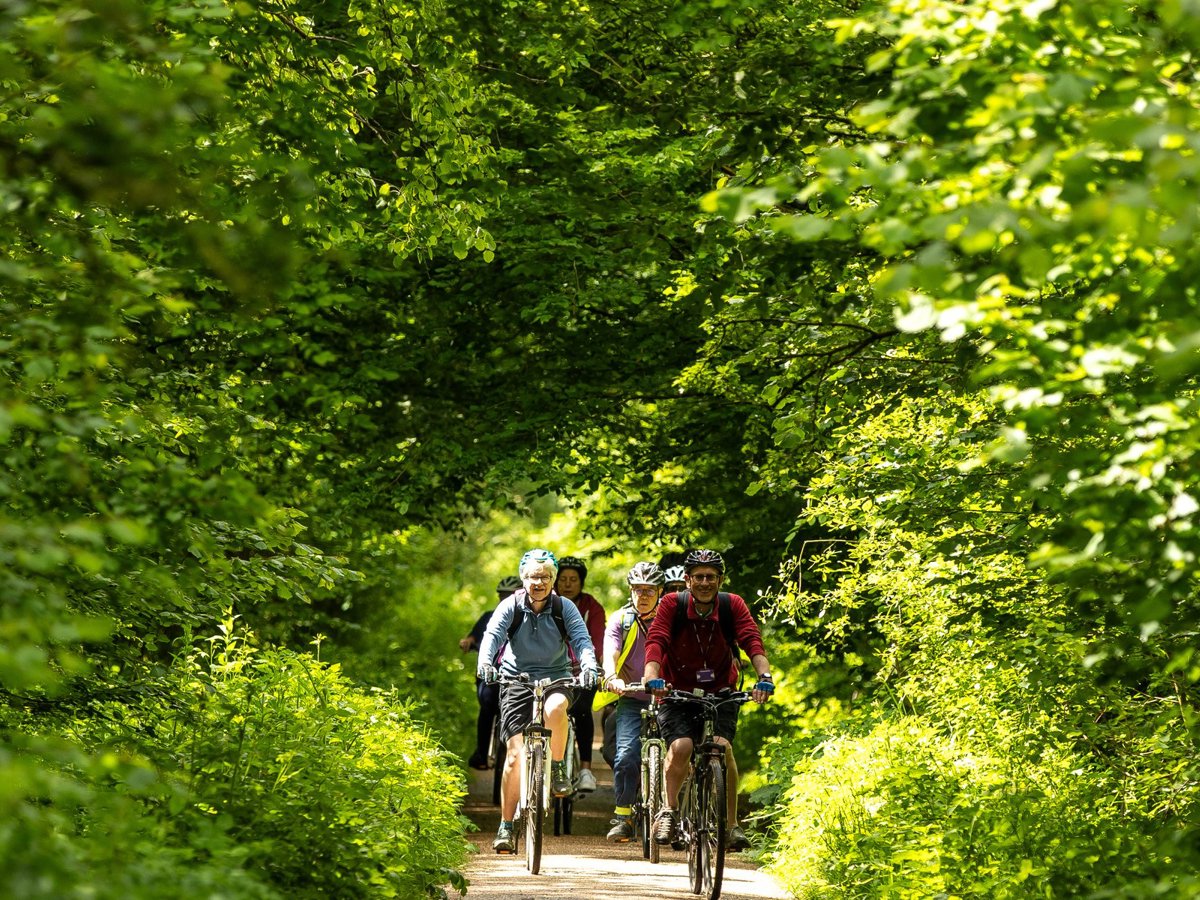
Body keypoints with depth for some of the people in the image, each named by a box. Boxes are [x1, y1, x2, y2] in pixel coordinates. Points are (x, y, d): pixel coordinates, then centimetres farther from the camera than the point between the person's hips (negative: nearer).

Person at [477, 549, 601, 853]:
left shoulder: (564, 608, -3)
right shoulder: (511, 606, -5)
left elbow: (581, 639, -13)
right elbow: (493, 634, -18)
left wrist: (589, 666, -33)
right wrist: (485, 662, -38)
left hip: (556, 678, 0)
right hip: (517, 679, 0)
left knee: (555, 708, -37)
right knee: (515, 754, -10)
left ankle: (557, 768, -11)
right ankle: (505, 828, 0)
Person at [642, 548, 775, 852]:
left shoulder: (732, 605, -10)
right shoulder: (672, 604, -13)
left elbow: (753, 641, -22)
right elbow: (655, 642, -25)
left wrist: (764, 676, -41)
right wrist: (652, 677, -44)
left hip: (720, 692, 1)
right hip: (678, 692, -1)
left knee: (722, 747, -22)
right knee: (681, 747, -26)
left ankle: (732, 825, -11)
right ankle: (670, 809, -3)